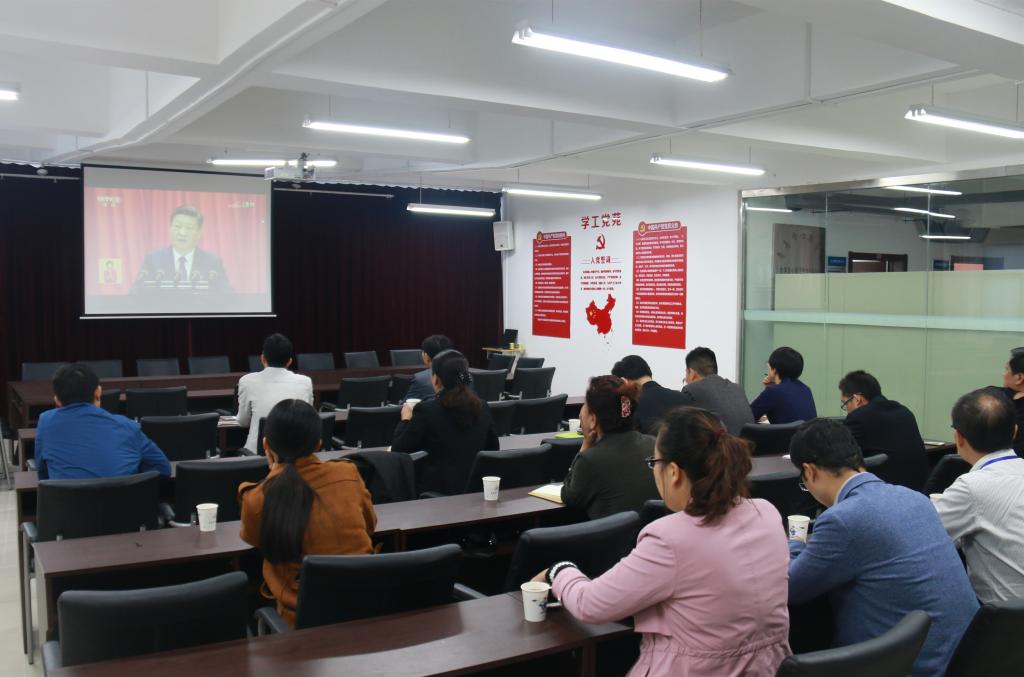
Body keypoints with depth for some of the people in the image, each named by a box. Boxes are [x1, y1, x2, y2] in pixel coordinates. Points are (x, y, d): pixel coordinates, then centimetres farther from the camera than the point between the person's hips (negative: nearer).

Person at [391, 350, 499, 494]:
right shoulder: (483, 408, 1)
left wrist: (405, 419, 14)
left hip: (439, 491, -6)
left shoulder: (427, 409, -12)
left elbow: (398, 449, -3)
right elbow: (493, 449, 14)